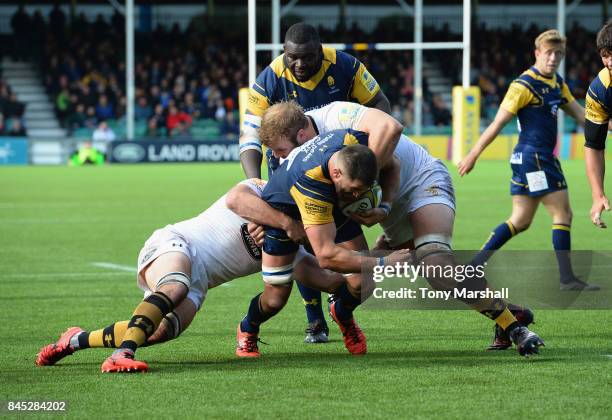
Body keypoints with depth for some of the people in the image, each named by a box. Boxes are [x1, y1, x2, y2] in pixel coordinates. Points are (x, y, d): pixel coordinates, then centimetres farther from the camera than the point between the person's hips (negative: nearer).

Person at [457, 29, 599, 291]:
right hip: (533, 157, -9)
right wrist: (473, 156, -12)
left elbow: (578, 112, 21)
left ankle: (475, 266, 9)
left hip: (543, 158, 9)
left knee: (520, 221, 9)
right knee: (562, 214, -6)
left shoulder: (557, 83, 14)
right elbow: (499, 122, -13)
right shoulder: (524, 85, -13)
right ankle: (567, 279, -3)